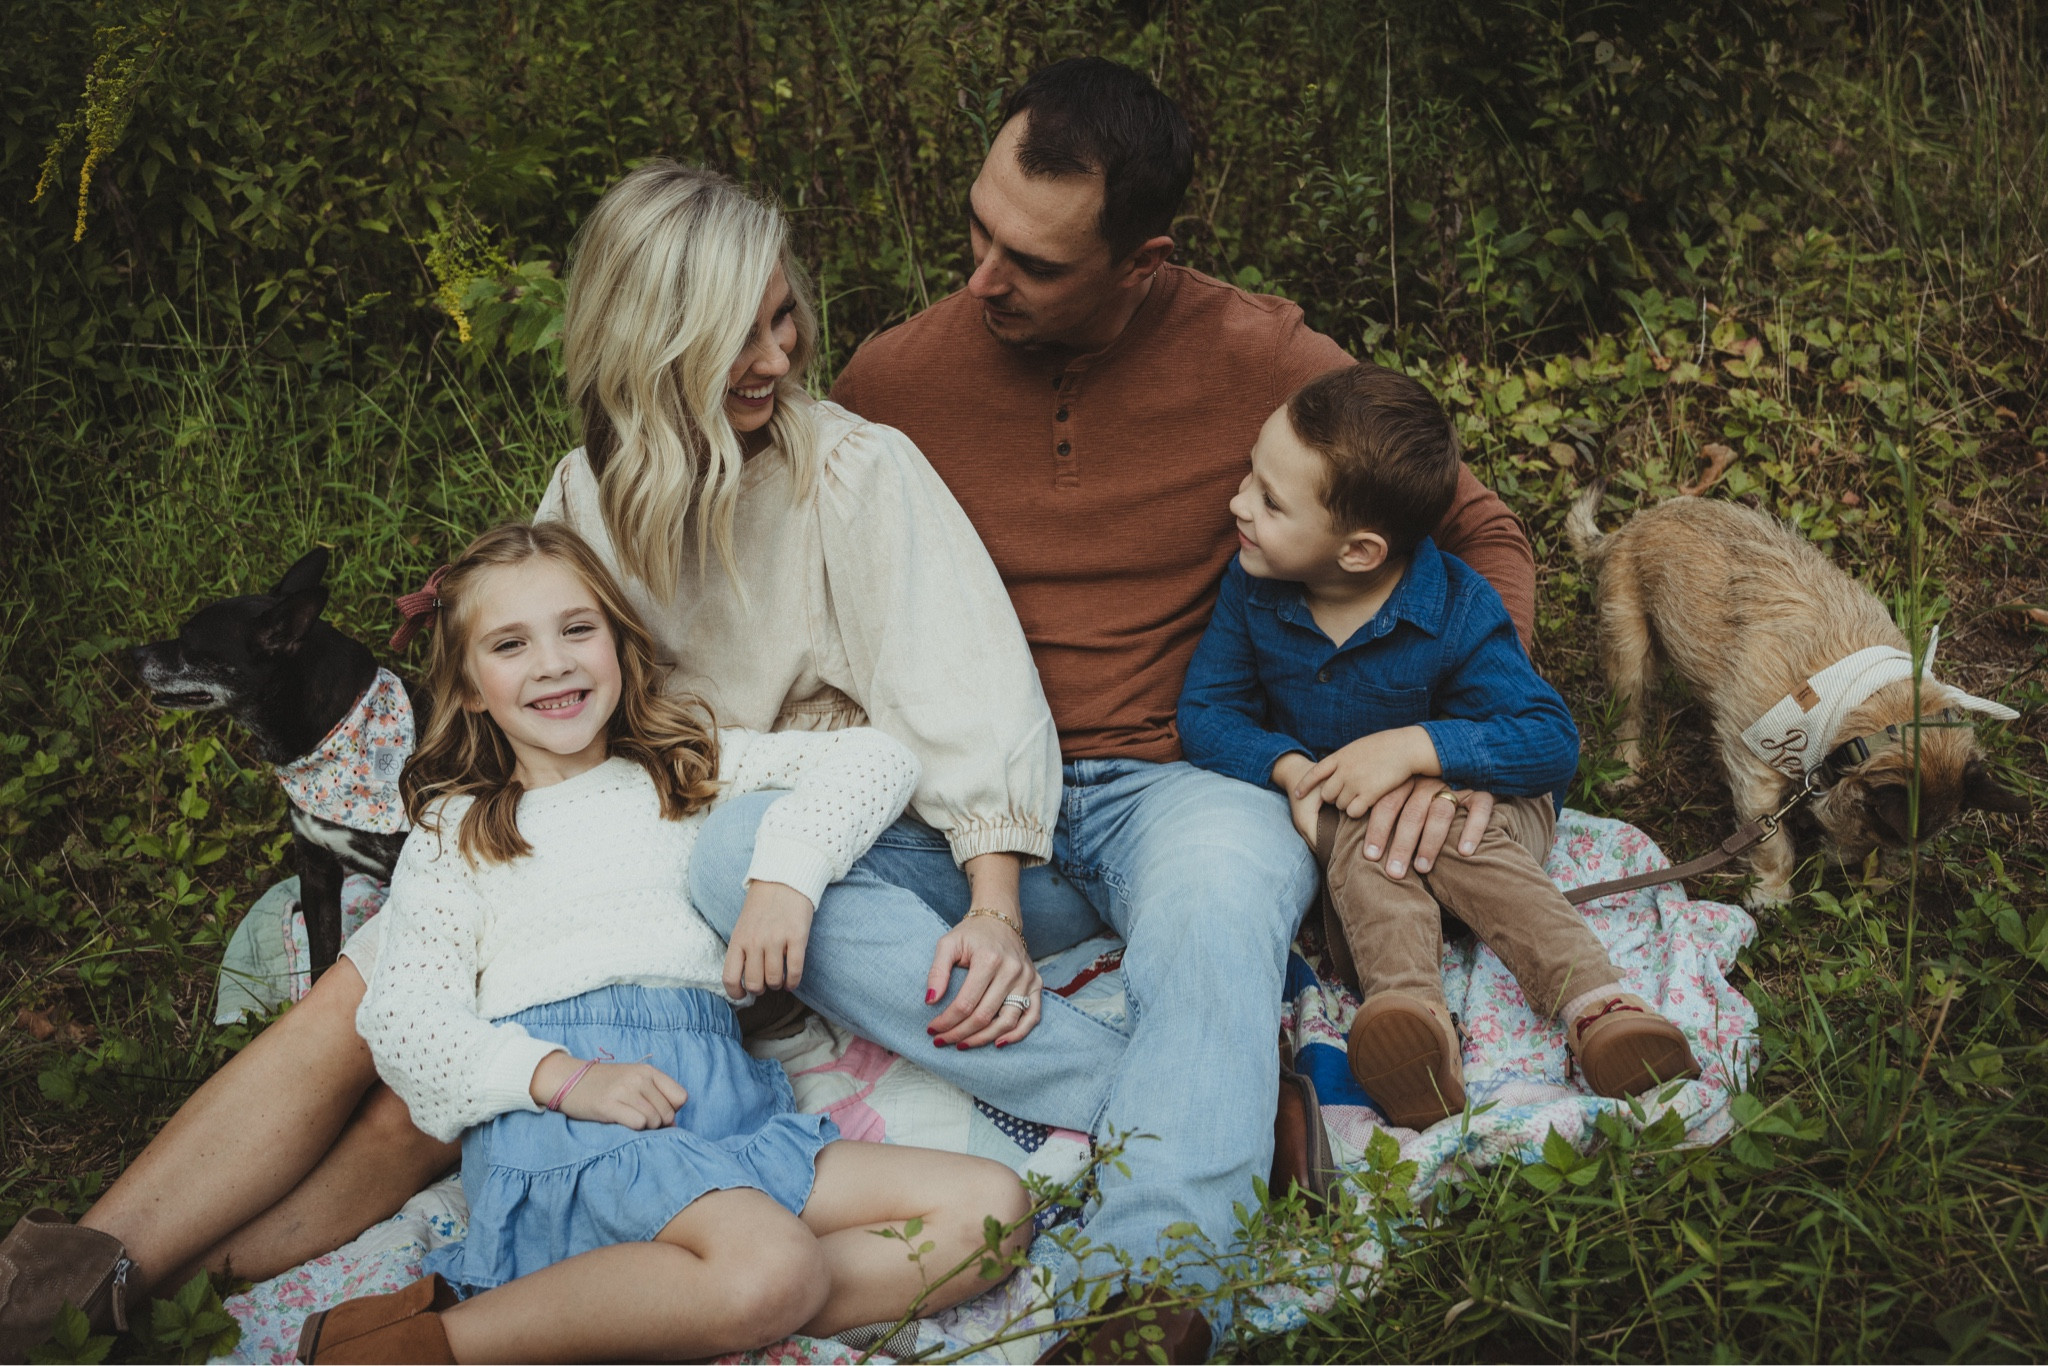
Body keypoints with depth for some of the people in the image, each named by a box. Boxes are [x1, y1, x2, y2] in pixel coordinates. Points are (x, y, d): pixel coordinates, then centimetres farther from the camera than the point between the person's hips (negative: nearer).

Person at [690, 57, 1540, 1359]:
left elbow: (1483, 535, 7)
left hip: (1184, 782, -3)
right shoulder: (897, 376, 3)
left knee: (1215, 910, -41)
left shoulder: (1266, 361, -3)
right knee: (737, 851, -28)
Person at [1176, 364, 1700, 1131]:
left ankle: (1600, 1008, -45)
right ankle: (1411, 1012, -55)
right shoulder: (1252, 591, -10)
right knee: (1361, 838, -33)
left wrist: (1415, 748, -35)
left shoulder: (1456, 614, -21)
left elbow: (1552, 742, -22)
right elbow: (1207, 712, -4)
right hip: (1341, 812, 2)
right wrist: (1290, 769, -25)